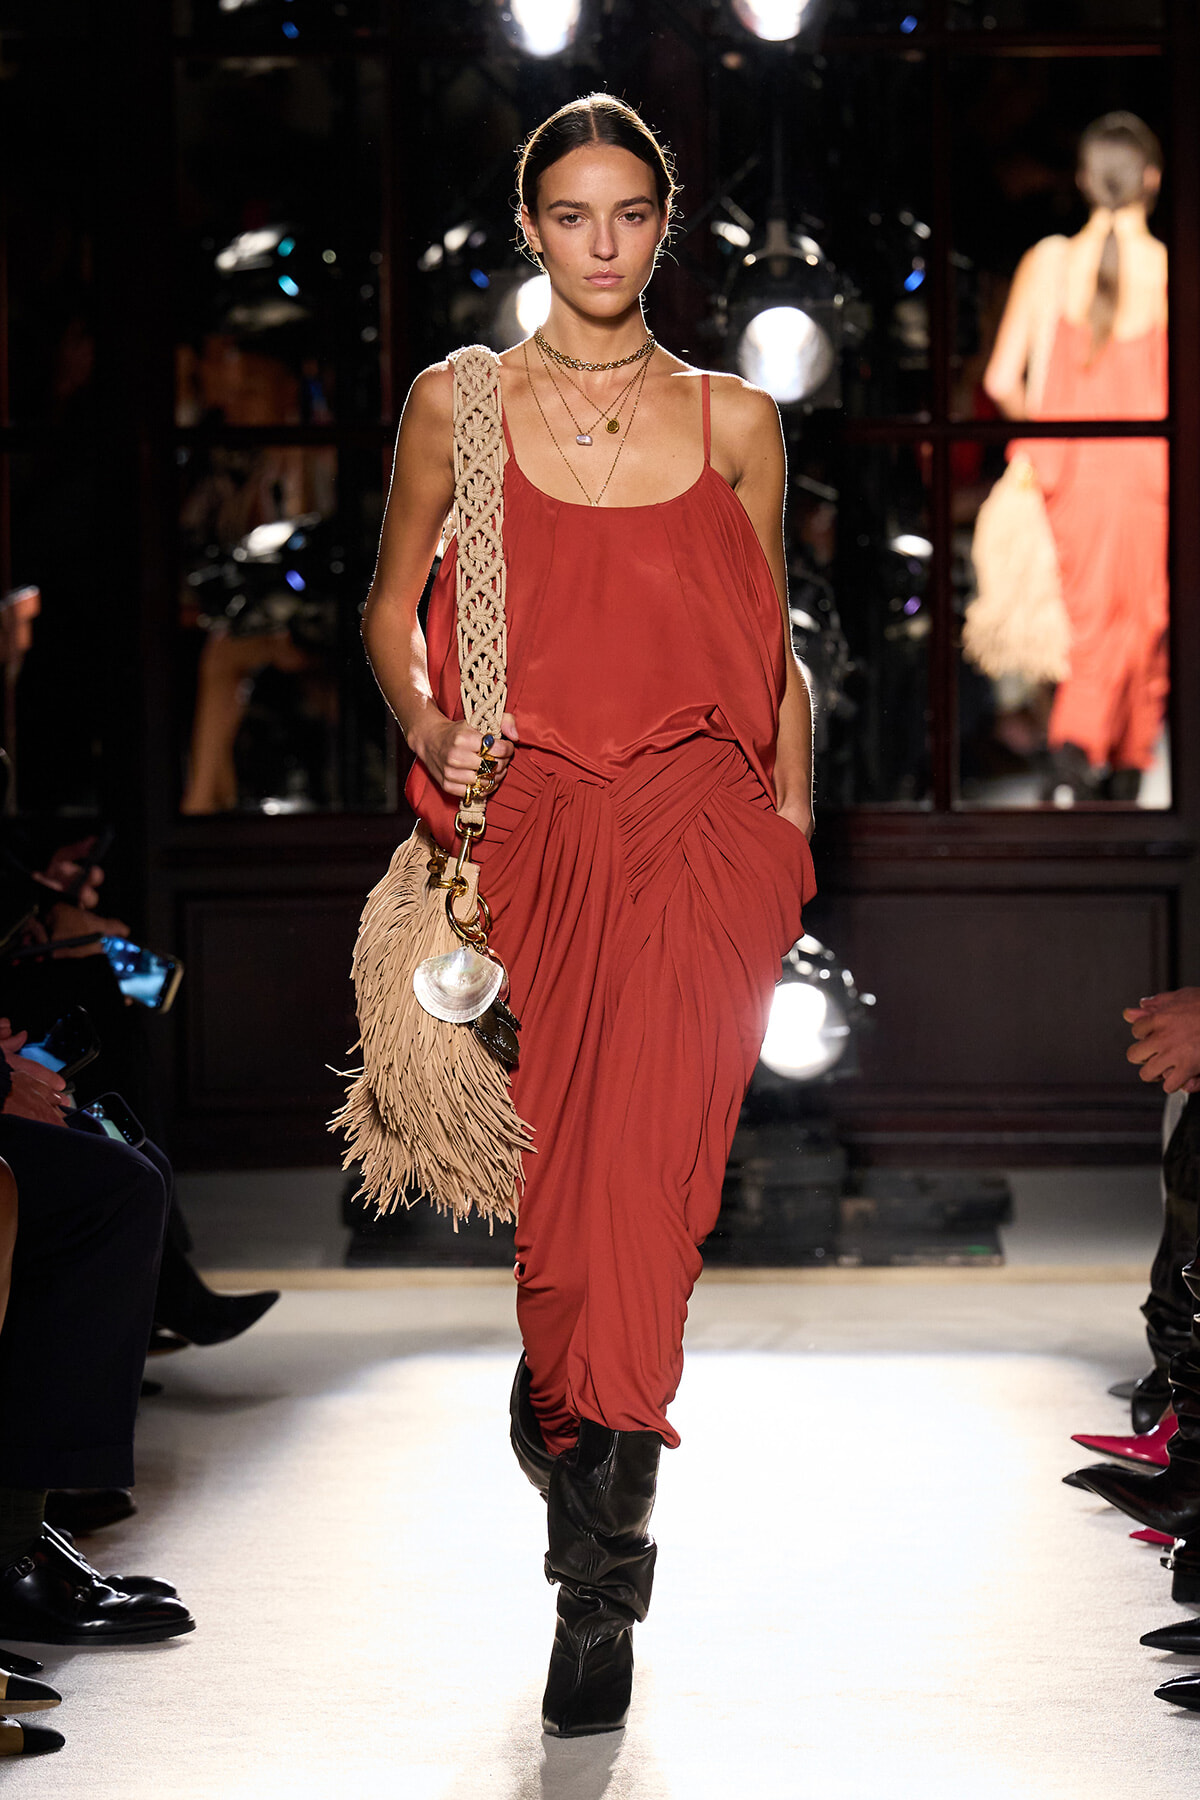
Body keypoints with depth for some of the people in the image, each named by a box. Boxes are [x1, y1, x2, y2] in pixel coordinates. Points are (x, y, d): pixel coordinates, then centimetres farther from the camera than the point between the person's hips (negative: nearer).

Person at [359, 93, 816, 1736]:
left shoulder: (734, 420, 9)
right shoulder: (456, 404, 6)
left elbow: (774, 650, 14)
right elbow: (393, 606, 14)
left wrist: (791, 833, 9)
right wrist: (430, 727, -5)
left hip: (700, 829, 0)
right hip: (531, 827, 1)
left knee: (638, 1179, -11)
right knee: (560, 1180, -1)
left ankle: (596, 1587, -3)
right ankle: (607, 1554, 20)